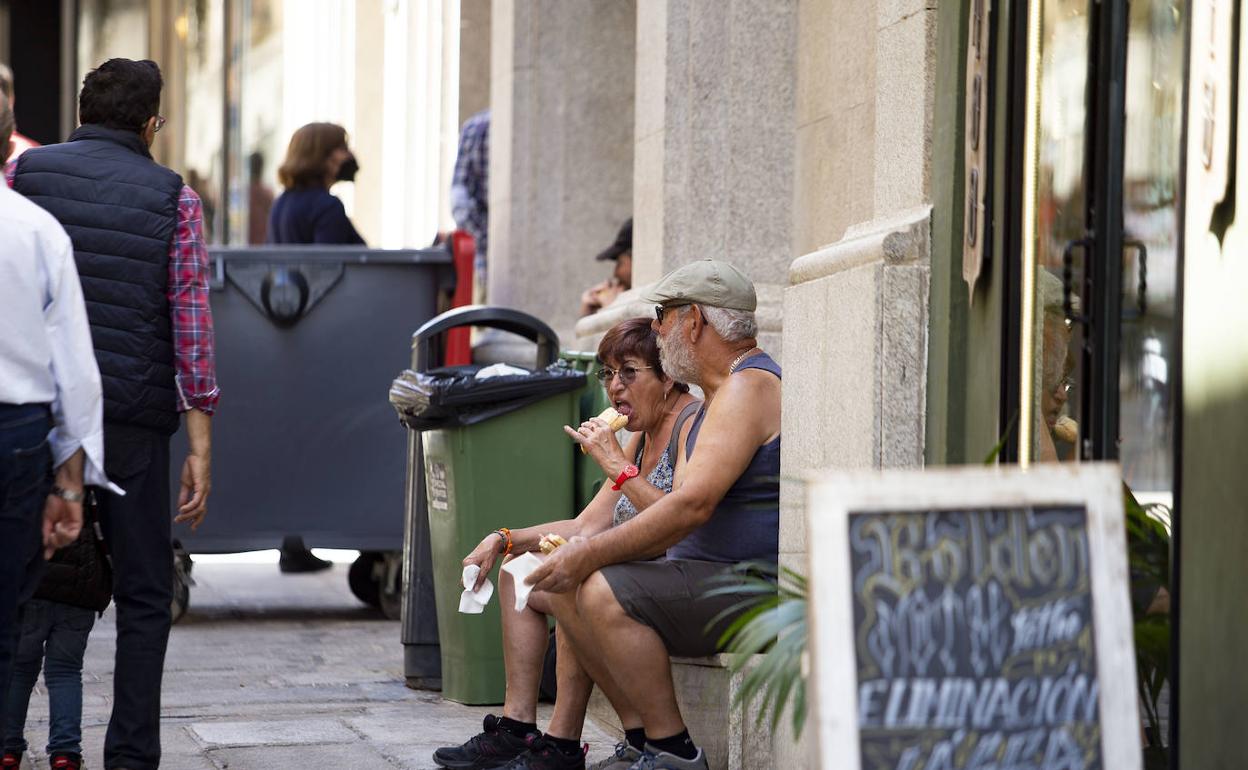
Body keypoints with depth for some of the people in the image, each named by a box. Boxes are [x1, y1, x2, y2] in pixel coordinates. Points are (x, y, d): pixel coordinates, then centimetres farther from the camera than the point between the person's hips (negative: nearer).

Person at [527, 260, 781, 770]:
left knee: (604, 594, -25)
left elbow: (693, 505, -24)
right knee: (567, 590, 6)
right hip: (706, 572, 11)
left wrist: (591, 554, -21)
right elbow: (679, 507, 17)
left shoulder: (750, 386, -13)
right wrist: (585, 552, 3)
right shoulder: (718, 396, 21)